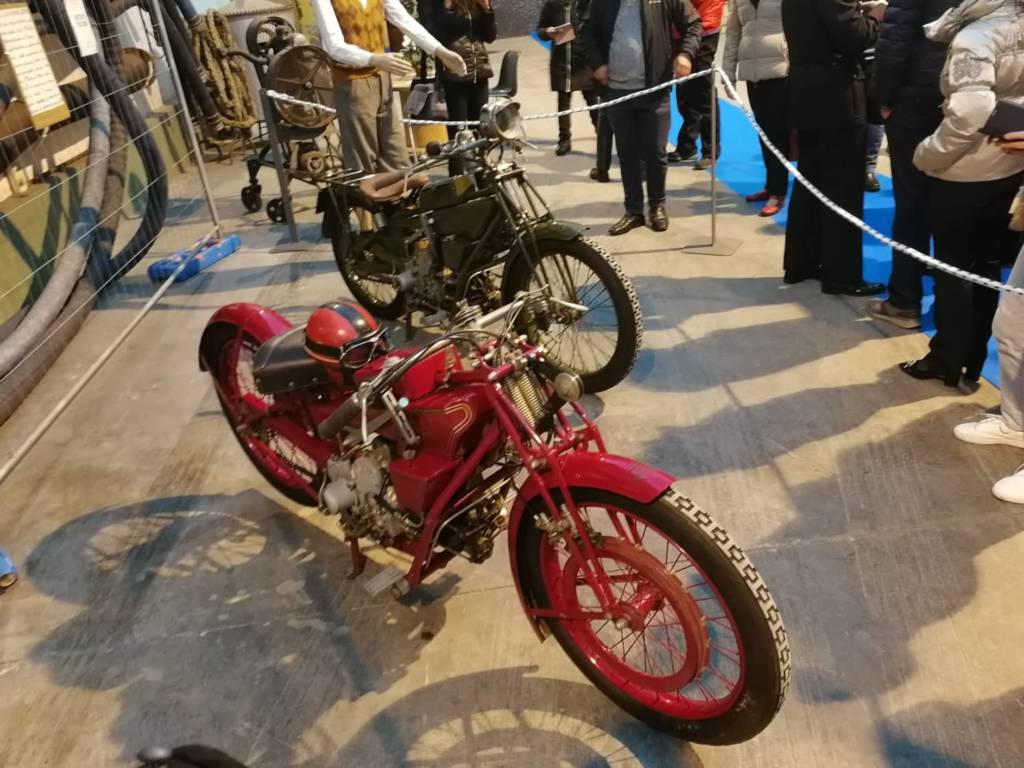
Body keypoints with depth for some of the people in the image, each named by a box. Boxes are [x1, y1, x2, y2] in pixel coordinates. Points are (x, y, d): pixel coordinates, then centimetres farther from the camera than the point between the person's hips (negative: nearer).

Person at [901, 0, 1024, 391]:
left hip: (966, 172, -7)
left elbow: (969, 114, -30)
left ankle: (947, 362, 20)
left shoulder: (975, 37, -20)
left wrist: (927, 154, -17)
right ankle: (971, 364, 24)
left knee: (952, 267, 7)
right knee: (985, 266, 14)